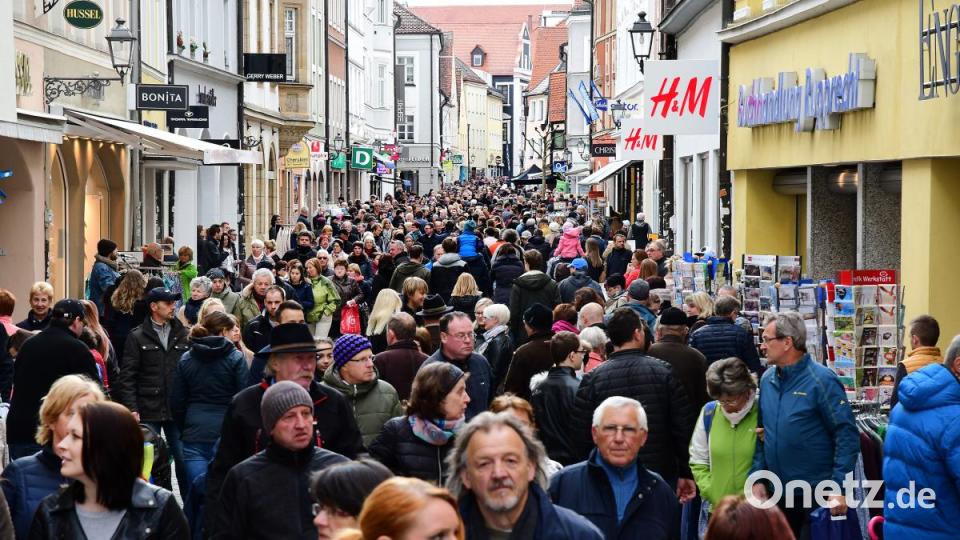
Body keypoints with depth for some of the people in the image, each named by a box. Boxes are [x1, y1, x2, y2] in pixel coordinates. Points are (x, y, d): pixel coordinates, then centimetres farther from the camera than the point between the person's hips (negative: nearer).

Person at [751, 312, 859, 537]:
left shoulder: (821, 380, -14)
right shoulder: (767, 379, 5)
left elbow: (847, 435, -16)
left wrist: (839, 487, -21)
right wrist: (758, 477, 3)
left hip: (819, 495, -6)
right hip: (779, 493, 6)